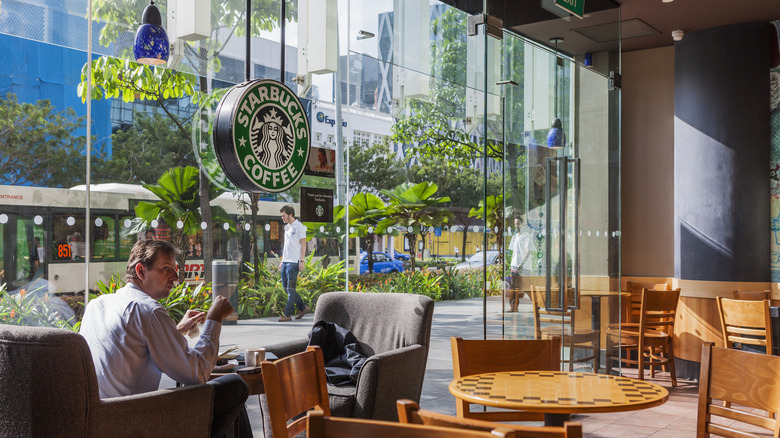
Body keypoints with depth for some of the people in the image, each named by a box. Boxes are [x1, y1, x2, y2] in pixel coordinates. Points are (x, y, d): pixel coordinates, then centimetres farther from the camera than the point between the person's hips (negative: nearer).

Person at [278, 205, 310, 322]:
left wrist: (301, 261, -15)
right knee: (286, 287, 8)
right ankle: (303, 308, 18)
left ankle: (288, 314, -3)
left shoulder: (299, 226, -6)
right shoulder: (286, 227, 17)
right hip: (285, 261, 9)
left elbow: (303, 244, -9)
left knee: (290, 288, -6)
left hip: (293, 262, -9)